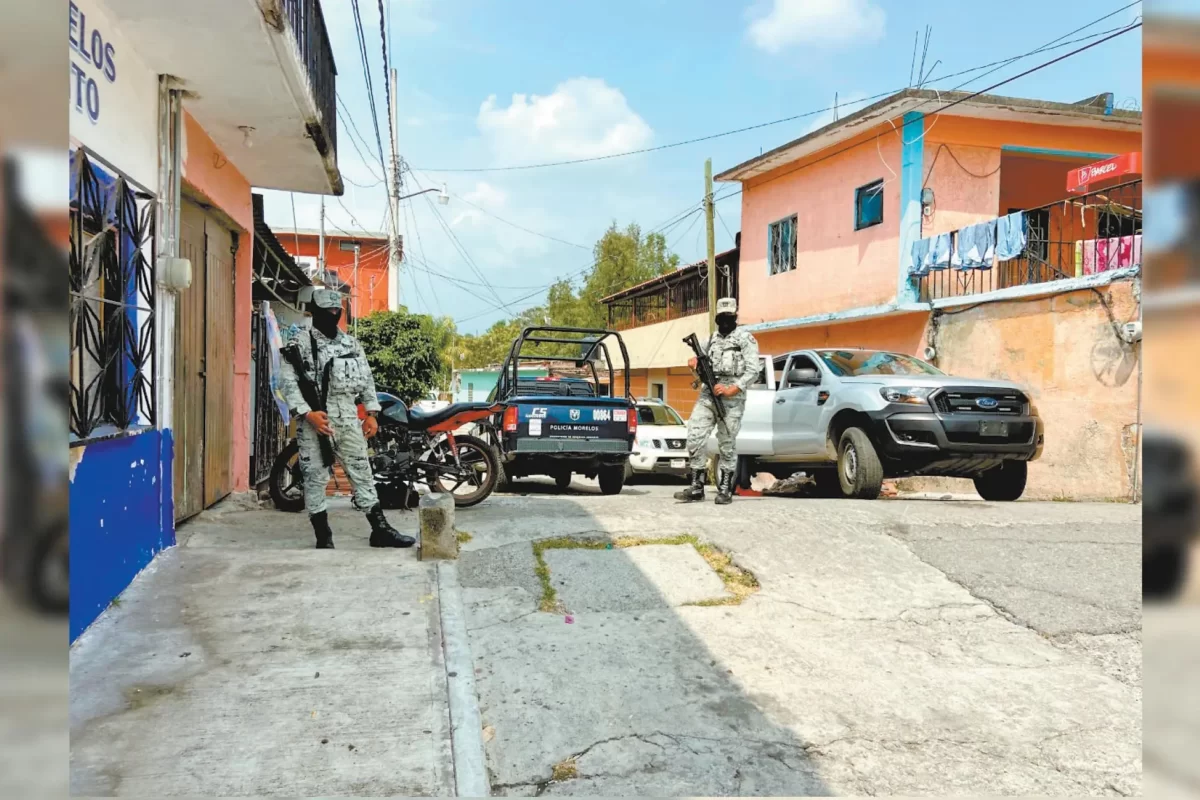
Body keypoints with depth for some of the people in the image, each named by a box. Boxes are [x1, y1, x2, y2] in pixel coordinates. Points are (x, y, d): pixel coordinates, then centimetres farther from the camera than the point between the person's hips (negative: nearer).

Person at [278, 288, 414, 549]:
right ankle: (323, 538, 8)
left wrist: (371, 413, 10)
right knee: (315, 478, 0)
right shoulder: (300, 342, -1)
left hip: (348, 418, 5)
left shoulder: (352, 343, 17)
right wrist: (307, 413, -19)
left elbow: (366, 379, 19)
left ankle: (381, 530, 10)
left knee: (362, 472, 6)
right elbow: (287, 381, -9)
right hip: (315, 419, -4)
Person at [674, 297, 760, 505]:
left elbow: (753, 370, -8)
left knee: (727, 445, -1)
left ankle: (725, 490, 8)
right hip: (708, 394, 5)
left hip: (732, 397, -5)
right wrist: (695, 362, 8)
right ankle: (696, 488, 3)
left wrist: (732, 390, -17)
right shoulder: (713, 338, 20)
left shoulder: (746, 338, 1)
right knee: (694, 439, -5)